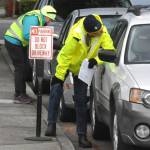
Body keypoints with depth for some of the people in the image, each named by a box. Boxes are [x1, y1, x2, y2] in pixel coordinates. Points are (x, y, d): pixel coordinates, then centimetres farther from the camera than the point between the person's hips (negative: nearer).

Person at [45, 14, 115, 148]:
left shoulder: (103, 32, -25)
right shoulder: (76, 36, -37)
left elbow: (110, 50, -21)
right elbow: (65, 55, -29)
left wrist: (97, 60, -39)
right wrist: (59, 75, -24)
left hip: (83, 67, 3)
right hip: (67, 62, -3)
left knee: (81, 101, 1)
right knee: (56, 91, -14)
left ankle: (82, 136, 3)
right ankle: (51, 125, -1)